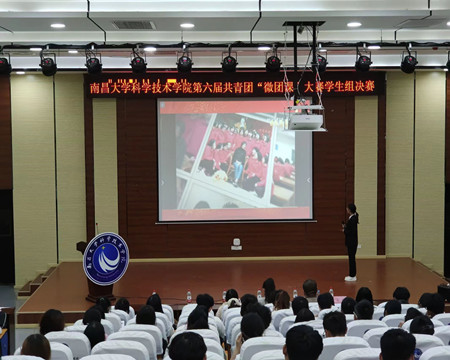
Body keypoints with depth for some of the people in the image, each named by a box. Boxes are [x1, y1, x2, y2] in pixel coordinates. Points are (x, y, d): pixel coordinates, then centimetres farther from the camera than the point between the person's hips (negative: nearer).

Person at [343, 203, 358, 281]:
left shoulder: (353, 219, -21)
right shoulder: (352, 218, 9)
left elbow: (352, 232, -24)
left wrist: (344, 230, -12)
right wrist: (345, 226, 6)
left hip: (352, 242, -10)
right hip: (351, 242, 10)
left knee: (351, 258, -3)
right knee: (351, 258, 15)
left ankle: (352, 276, 3)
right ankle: (352, 275, 23)